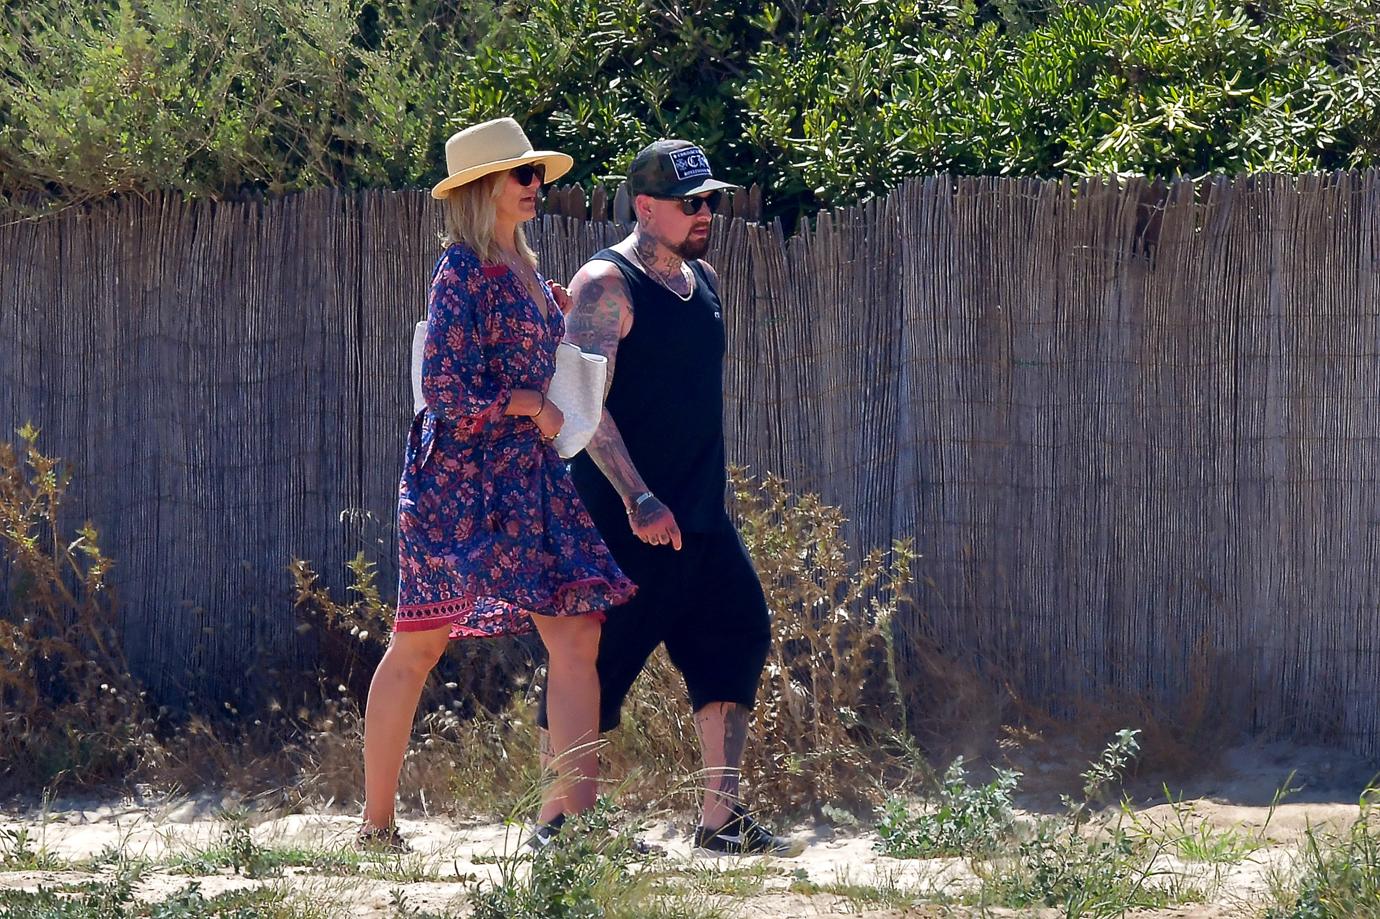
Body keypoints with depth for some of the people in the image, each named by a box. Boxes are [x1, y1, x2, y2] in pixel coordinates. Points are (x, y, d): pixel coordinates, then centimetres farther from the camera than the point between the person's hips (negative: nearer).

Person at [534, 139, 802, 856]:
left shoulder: (702, 279, 13)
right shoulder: (608, 285, -12)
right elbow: (585, 402, -20)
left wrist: (703, 491, 14)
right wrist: (639, 500, -26)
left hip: (699, 514, 8)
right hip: (624, 519, -8)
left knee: (736, 638, 3)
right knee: (598, 660, -3)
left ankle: (720, 817, 5)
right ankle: (562, 821, 5)